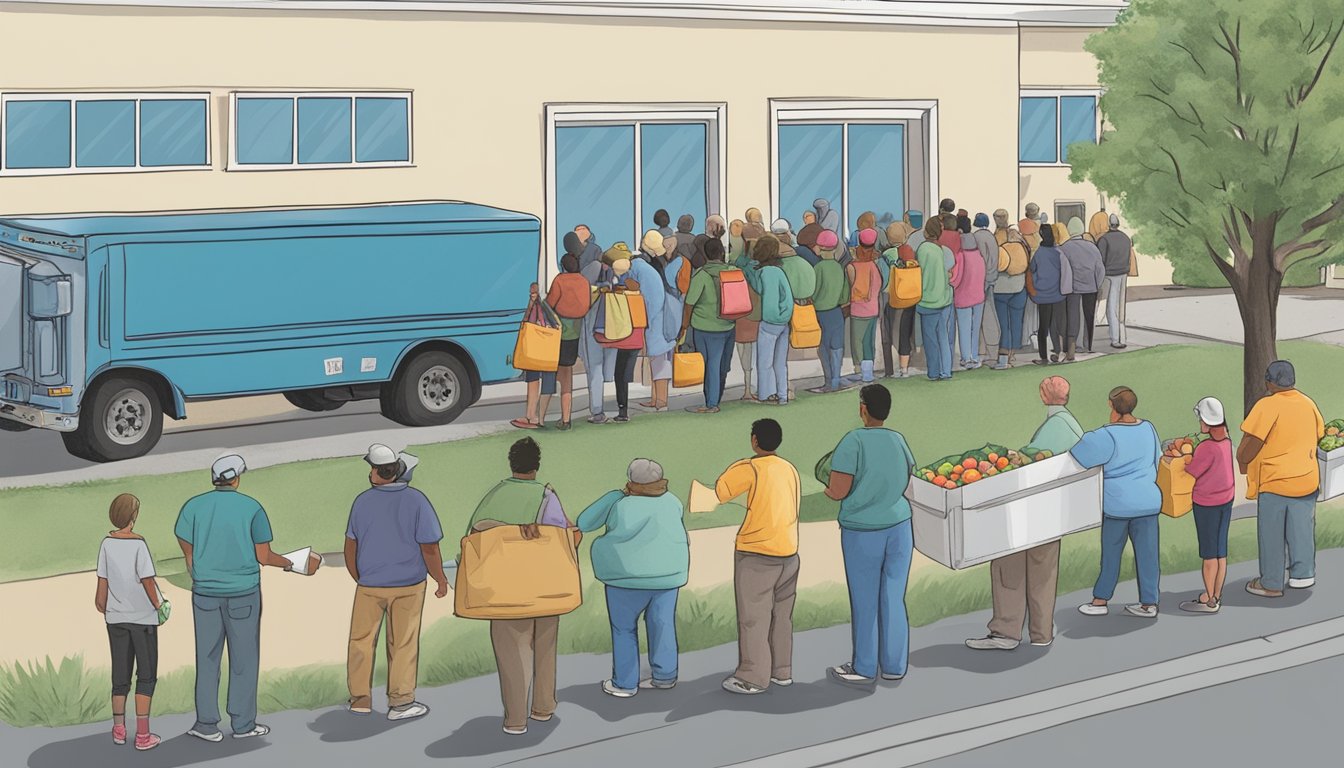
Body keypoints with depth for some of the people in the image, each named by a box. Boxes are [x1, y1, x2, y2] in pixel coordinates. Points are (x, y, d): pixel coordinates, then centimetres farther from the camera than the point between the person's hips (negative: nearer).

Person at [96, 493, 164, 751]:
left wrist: (102, 605, 18)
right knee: (146, 674, 5)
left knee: (120, 673, 15)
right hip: (143, 616, -4)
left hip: (116, 617, 4)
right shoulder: (139, 544, -16)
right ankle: (143, 735, 3)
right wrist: (158, 606, 3)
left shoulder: (107, 544, -4)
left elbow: (103, 582, 0)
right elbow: (147, 580, -13)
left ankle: (119, 729, 22)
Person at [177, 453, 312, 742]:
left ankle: (207, 724, 10)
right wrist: (291, 564, 11)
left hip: (206, 593, 2)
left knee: (207, 658, 11)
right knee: (243, 658, 9)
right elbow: (263, 556, -7)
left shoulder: (193, 507, -3)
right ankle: (242, 723, 13)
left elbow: (188, 556, -1)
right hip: (243, 593, -2)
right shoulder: (252, 509, -8)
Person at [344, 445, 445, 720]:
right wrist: (441, 579, 0)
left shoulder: (363, 501, -7)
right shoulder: (417, 501, -15)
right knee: (403, 644, 7)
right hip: (408, 584, -2)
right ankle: (400, 702, 11)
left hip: (370, 584, 2)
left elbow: (351, 546, 4)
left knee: (362, 639, 14)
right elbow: (430, 549, -16)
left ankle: (360, 699, 16)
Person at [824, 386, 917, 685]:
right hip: (899, 526, 4)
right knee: (893, 598, 12)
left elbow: (838, 492, -18)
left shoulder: (853, 441, -17)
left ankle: (864, 668, 19)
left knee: (864, 601, 8)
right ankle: (894, 666, 20)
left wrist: (828, 490, 3)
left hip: (862, 533, -4)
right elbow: (907, 482, 11)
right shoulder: (898, 440, 0)